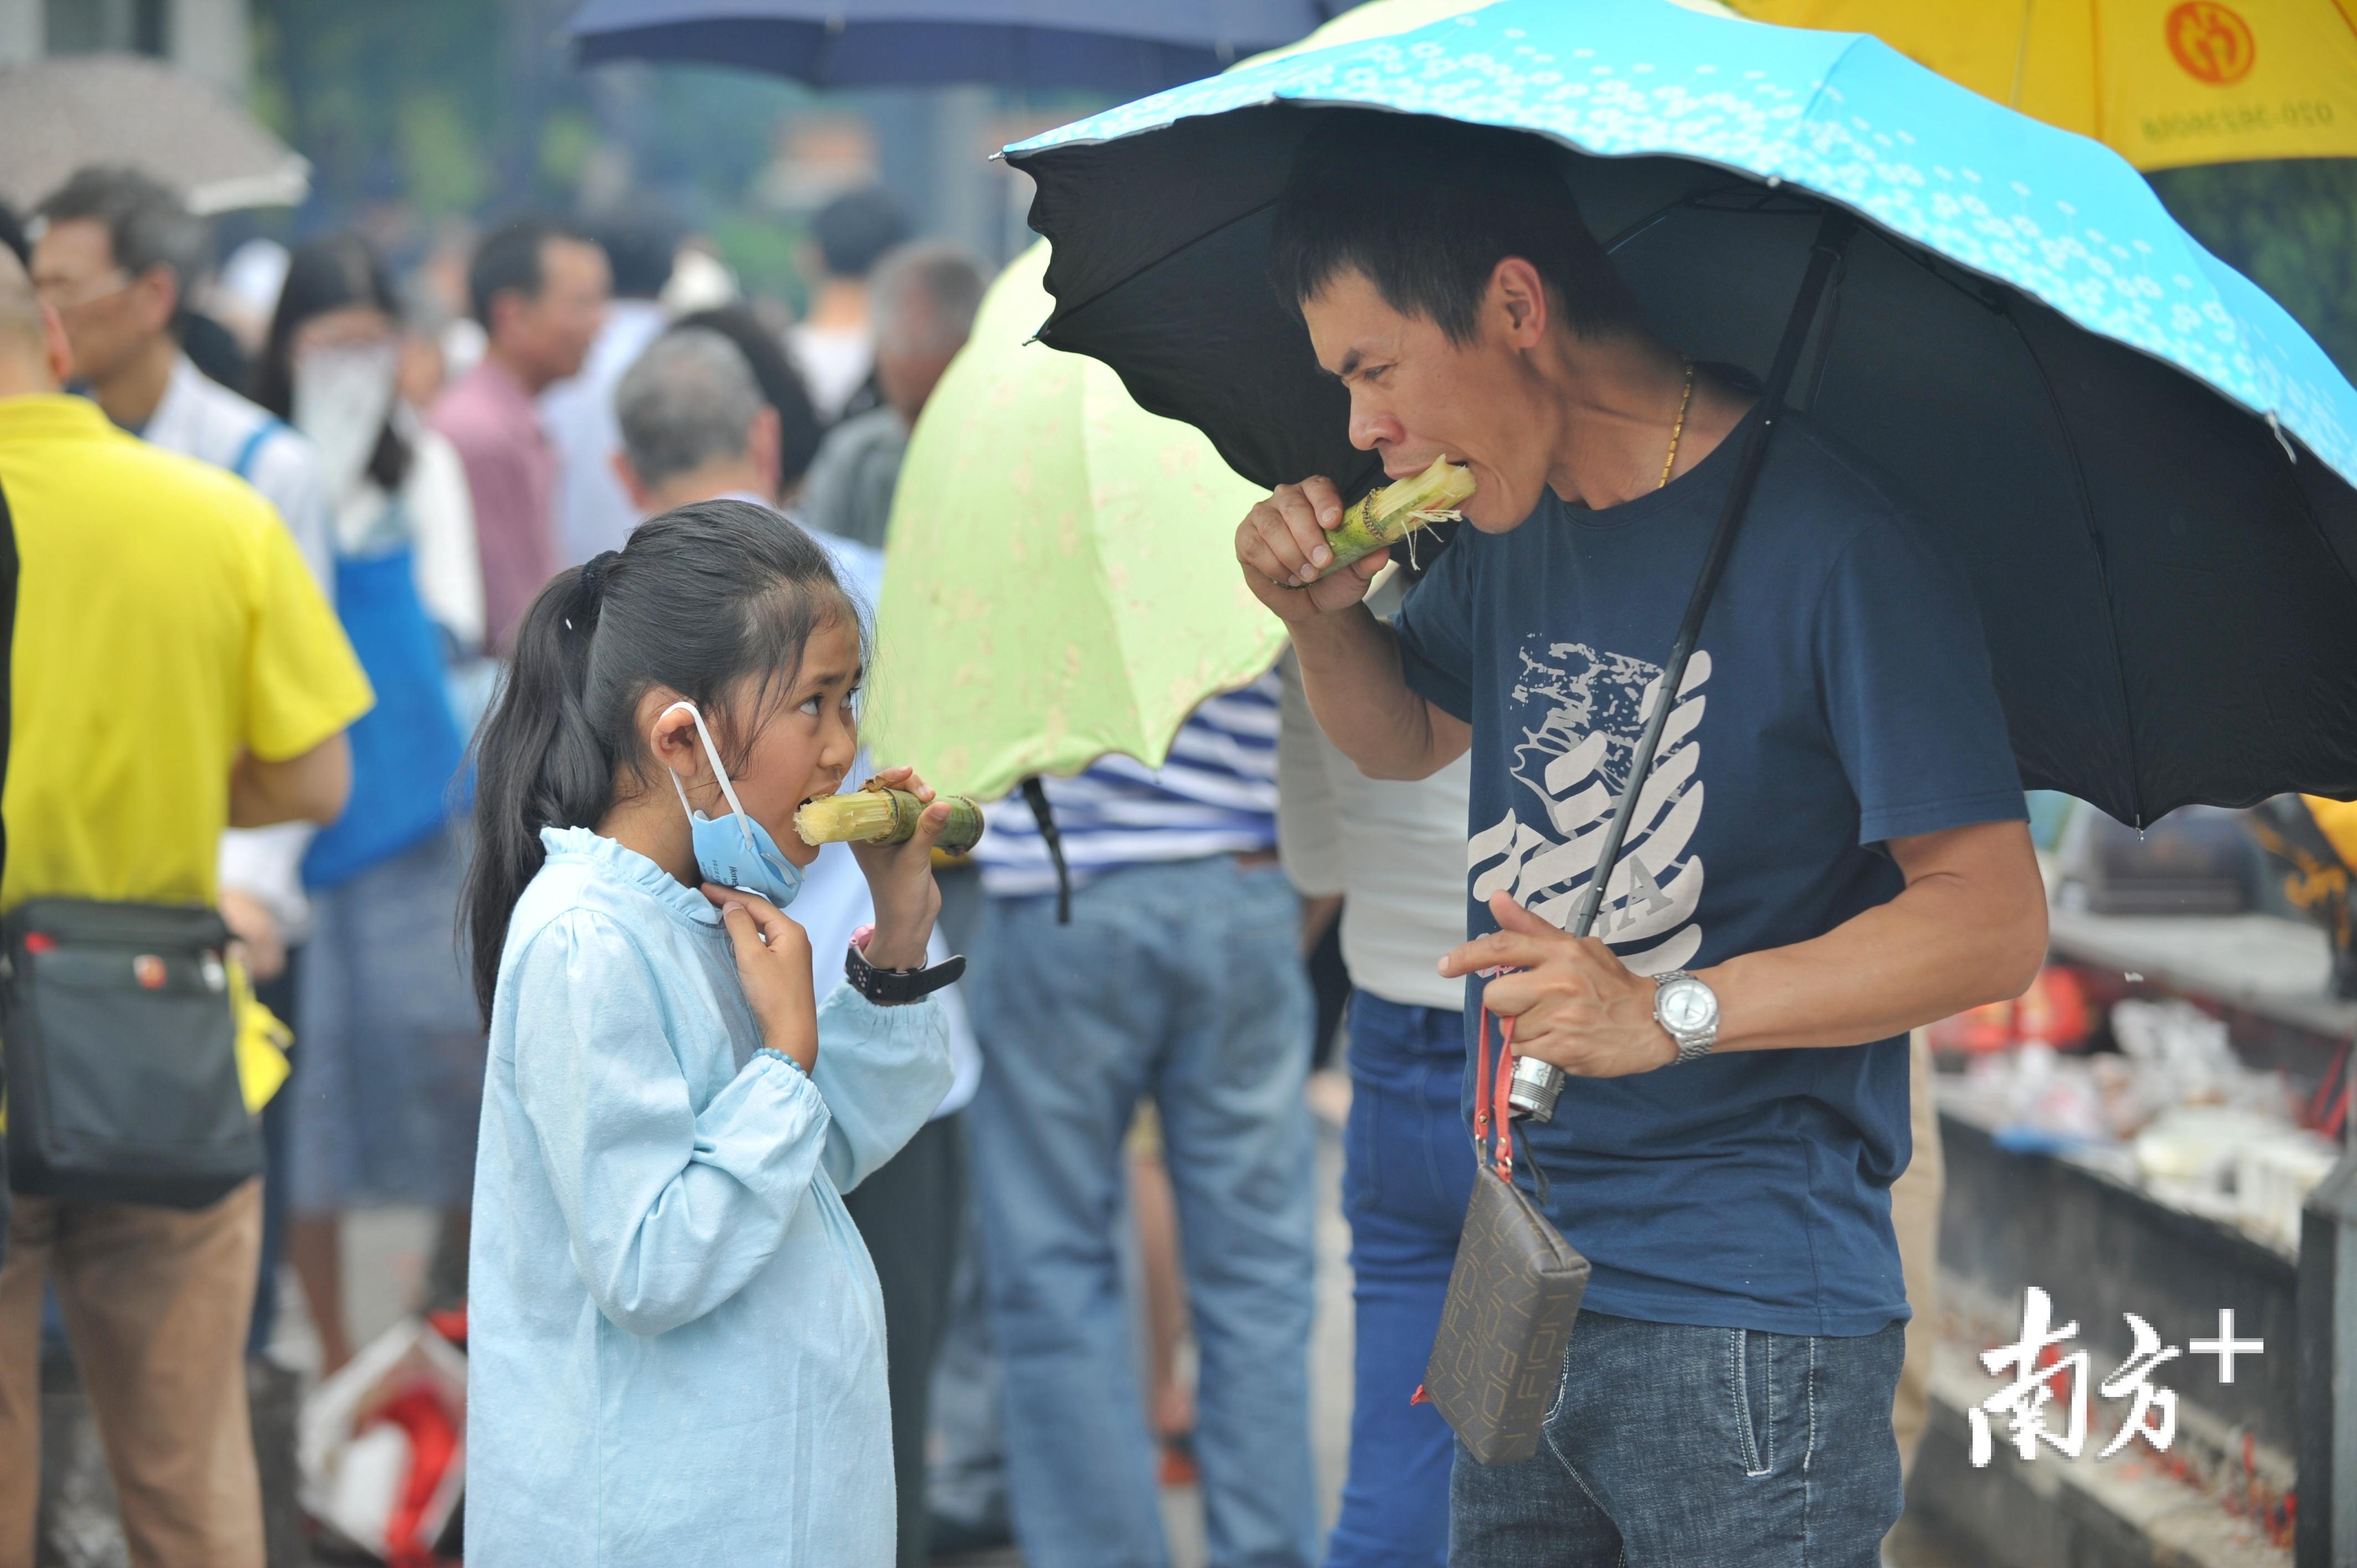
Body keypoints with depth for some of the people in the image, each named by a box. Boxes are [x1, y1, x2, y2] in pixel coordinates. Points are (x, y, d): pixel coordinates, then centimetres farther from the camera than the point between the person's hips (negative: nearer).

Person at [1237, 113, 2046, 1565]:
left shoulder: (1832, 544, -16)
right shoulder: (1515, 520, 8)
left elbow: (1994, 923, -18)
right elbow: (1411, 738, 28)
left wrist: (1672, 1015, -27)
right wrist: (1325, 618, 6)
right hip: (1518, 1283, 7)